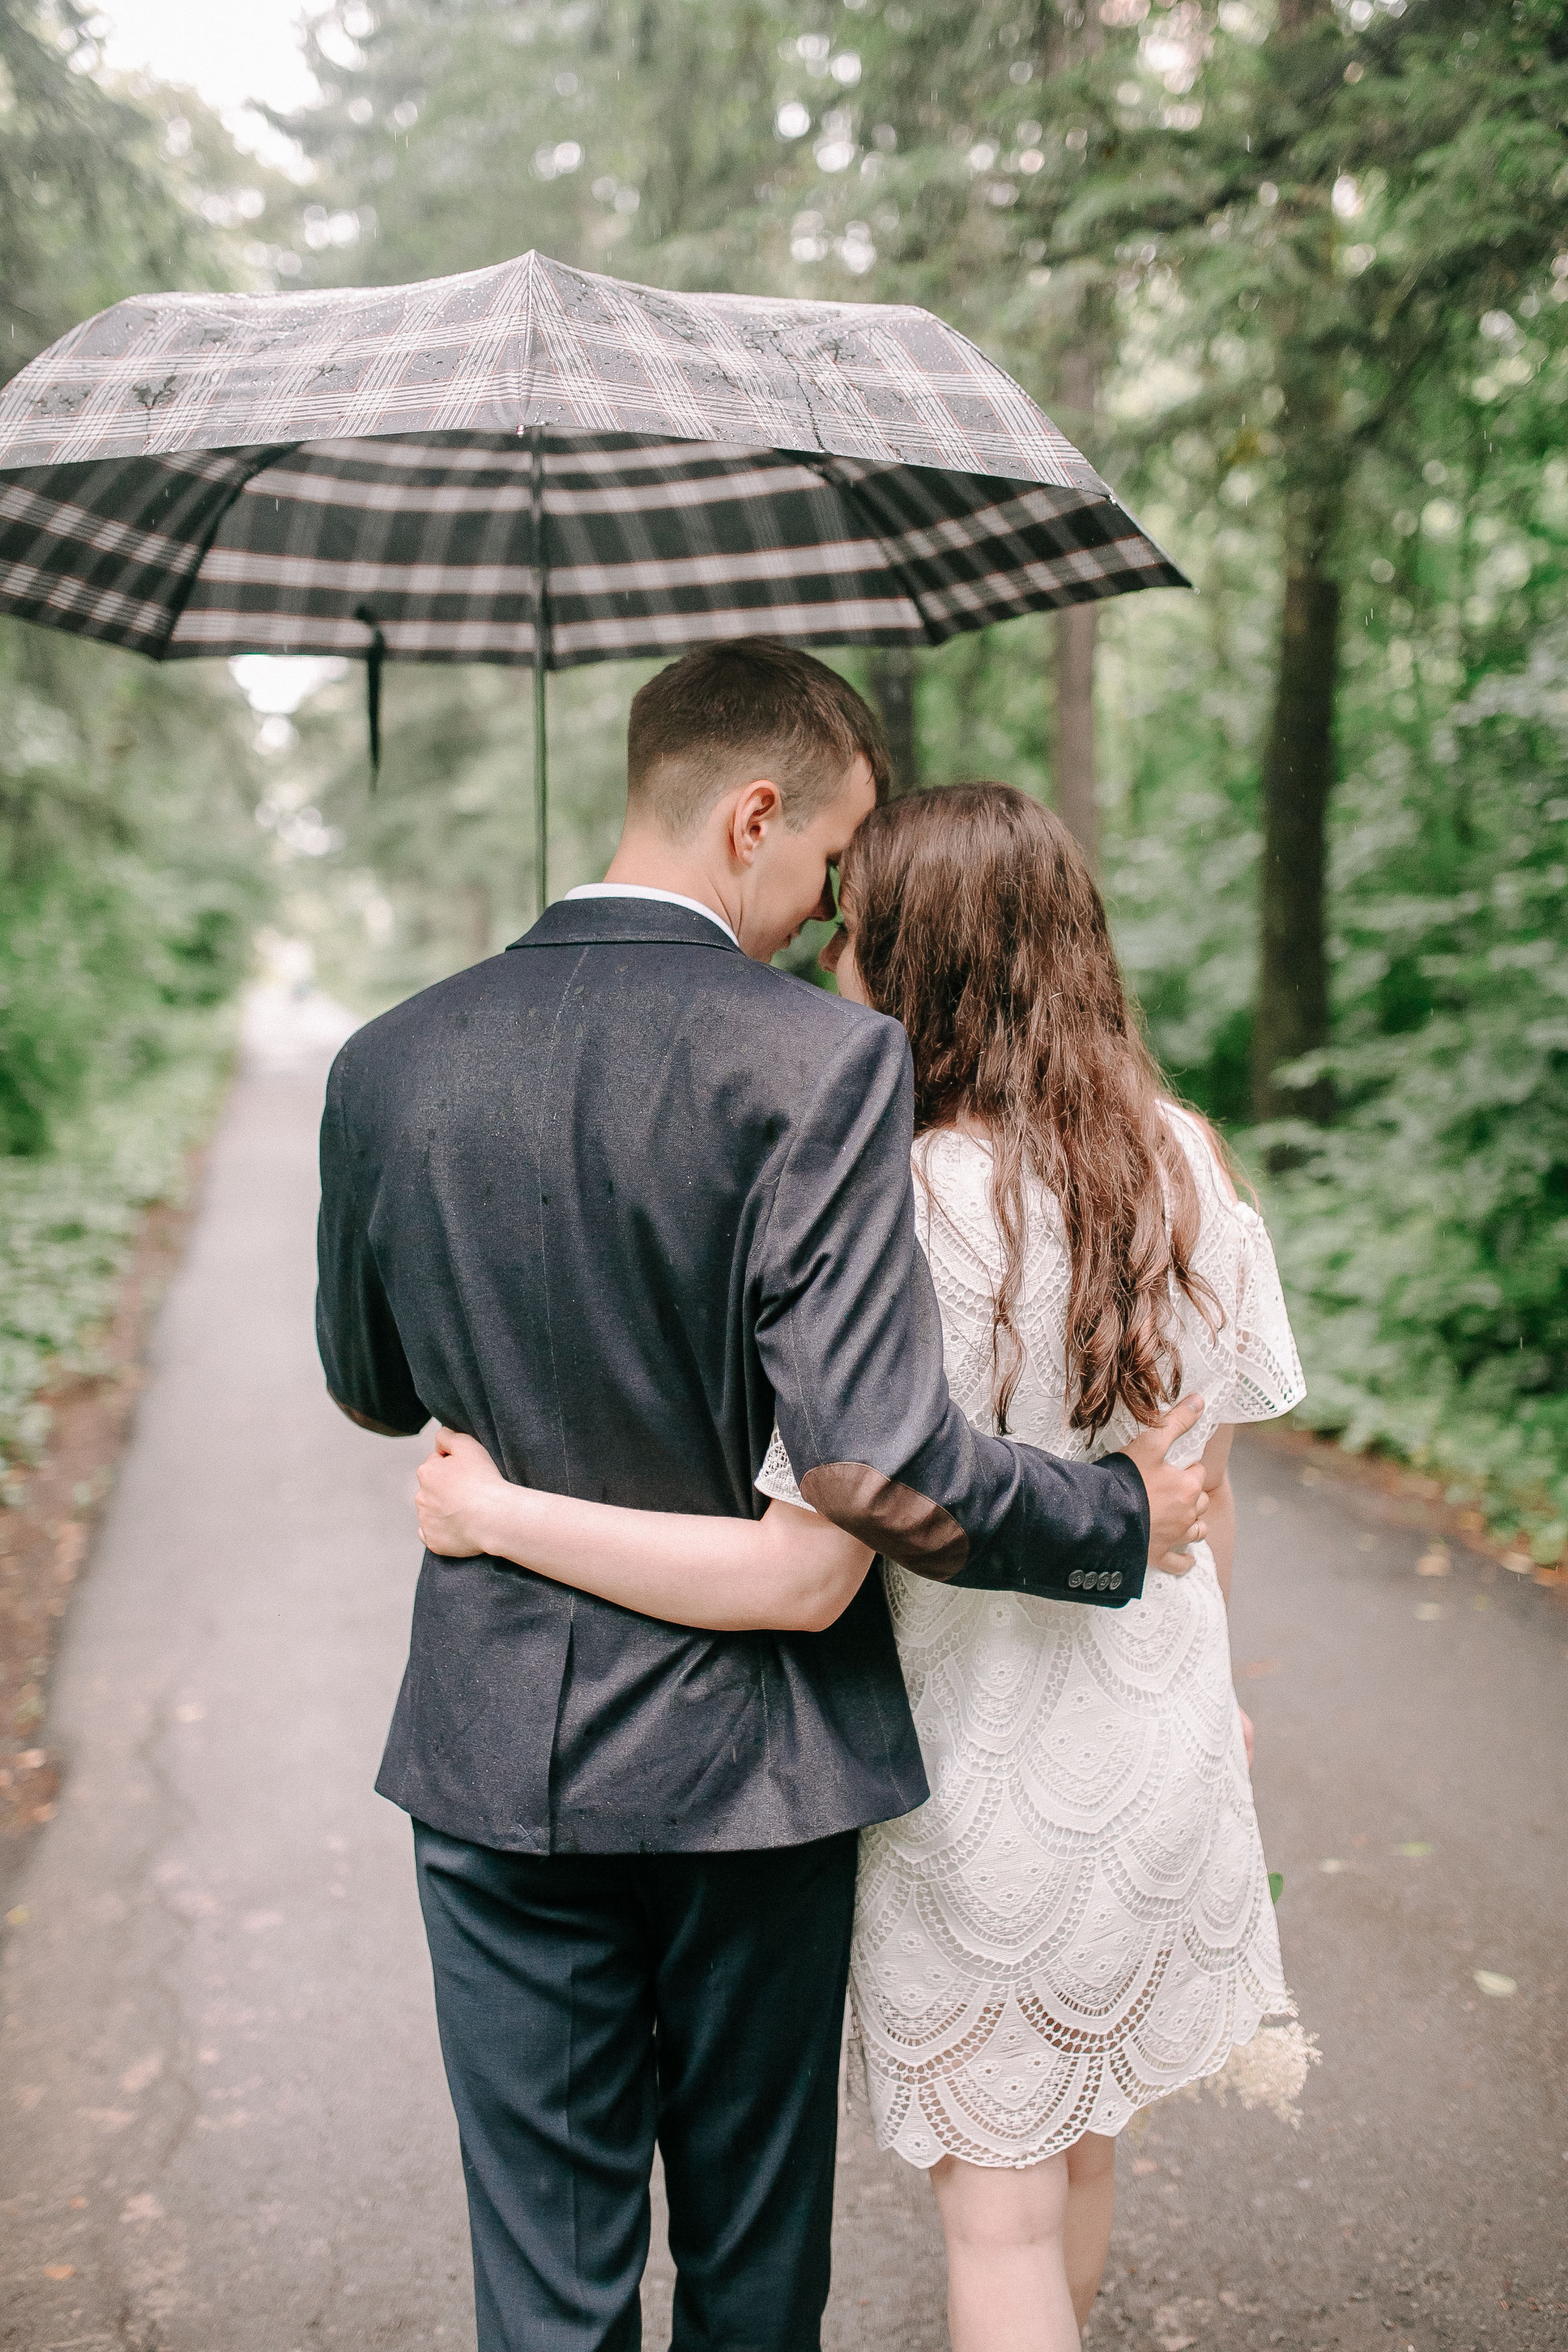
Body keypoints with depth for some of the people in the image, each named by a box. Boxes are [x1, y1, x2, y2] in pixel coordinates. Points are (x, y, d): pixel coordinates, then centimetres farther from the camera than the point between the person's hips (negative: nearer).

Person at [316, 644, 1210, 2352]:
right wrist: (1124, 1514, -8)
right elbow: (876, 1471, -25)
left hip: (494, 1757, 3)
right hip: (746, 1759, -2)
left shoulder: (390, 1062, -5)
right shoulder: (820, 1061, -19)